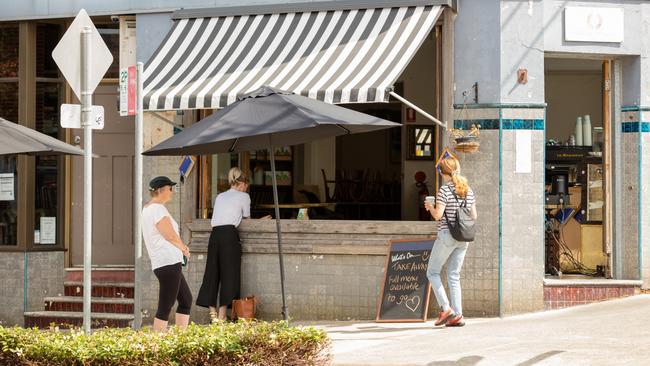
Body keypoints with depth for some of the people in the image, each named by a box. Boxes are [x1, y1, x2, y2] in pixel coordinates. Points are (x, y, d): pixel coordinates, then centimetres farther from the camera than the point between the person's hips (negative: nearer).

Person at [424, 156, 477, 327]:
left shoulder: (444, 190, -12)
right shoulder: (469, 191, 7)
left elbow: (438, 215, -17)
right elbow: (474, 216, 9)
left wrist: (430, 207, 3)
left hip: (447, 235, -6)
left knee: (432, 272, 7)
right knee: (454, 276, 11)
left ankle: (446, 309, -5)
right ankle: (457, 316, 4)